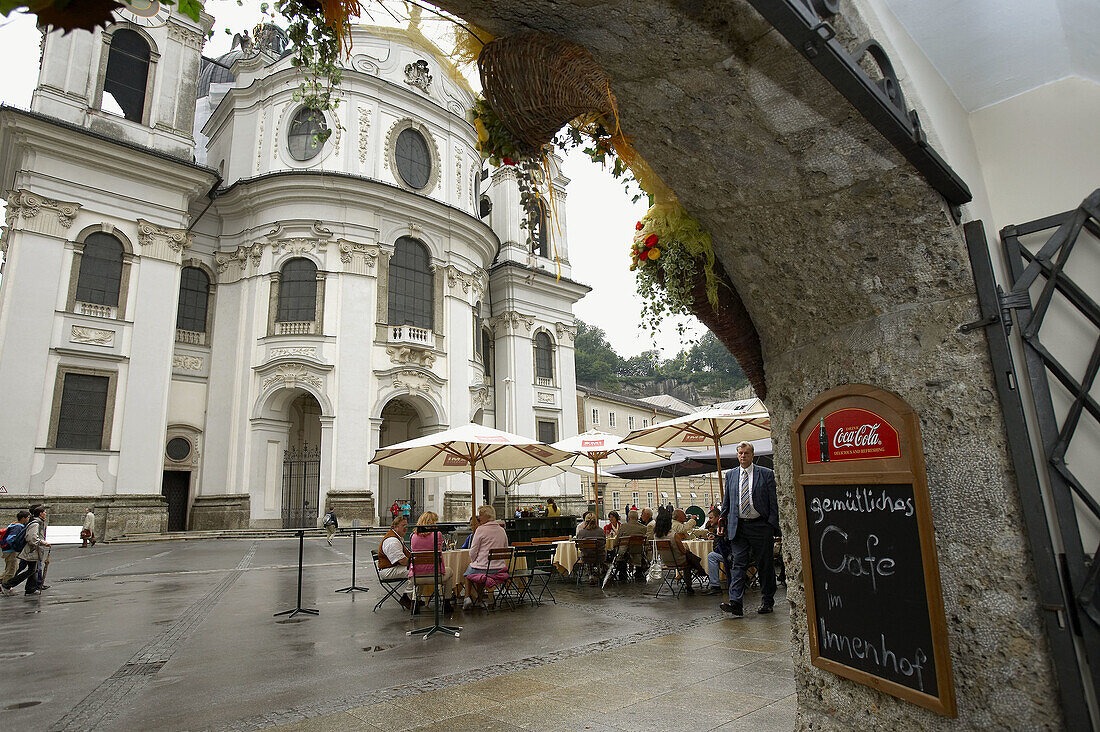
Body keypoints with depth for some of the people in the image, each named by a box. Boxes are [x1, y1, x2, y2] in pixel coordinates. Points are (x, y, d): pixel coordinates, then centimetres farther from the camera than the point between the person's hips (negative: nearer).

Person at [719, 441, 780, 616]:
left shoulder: (766, 474, 1)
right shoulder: (730, 475, 10)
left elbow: (773, 502, 0)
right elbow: (726, 503, 15)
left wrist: (773, 526, -6)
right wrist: (723, 523, 8)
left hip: (760, 526, -2)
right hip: (738, 527, 2)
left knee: (764, 566, 8)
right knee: (737, 565, -5)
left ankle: (767, 601, 25)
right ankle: (736, 603, -9)